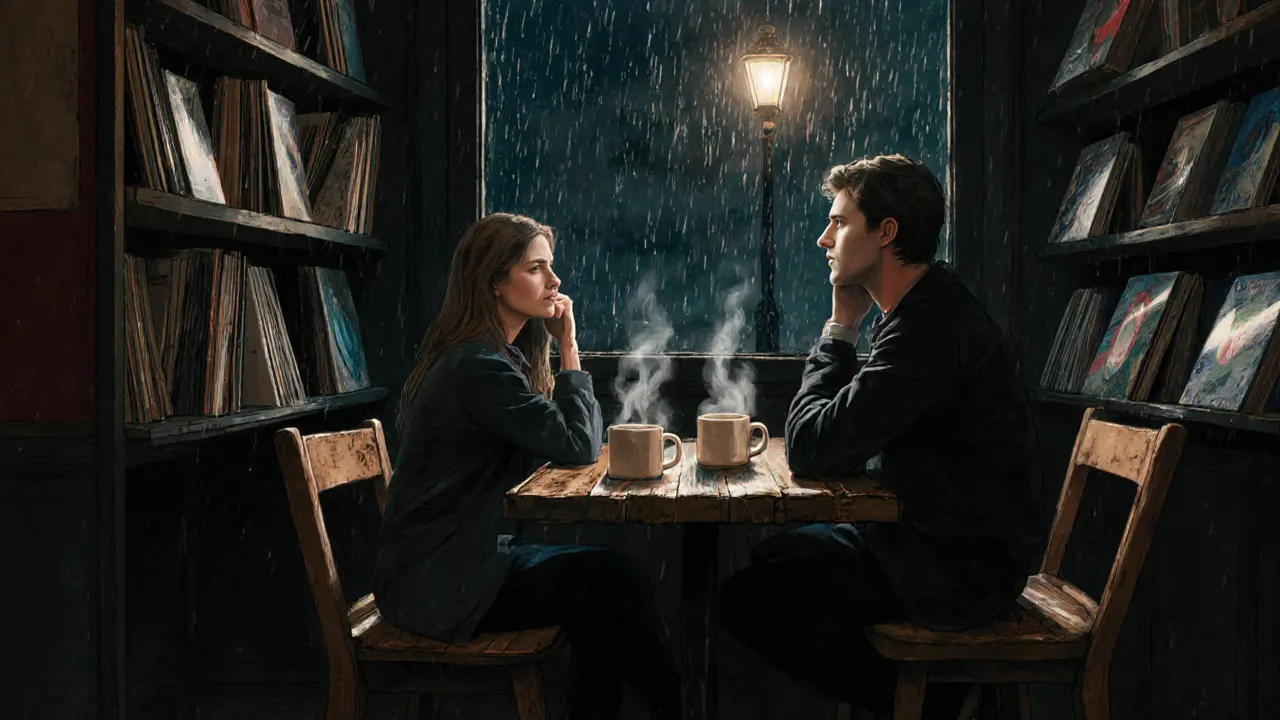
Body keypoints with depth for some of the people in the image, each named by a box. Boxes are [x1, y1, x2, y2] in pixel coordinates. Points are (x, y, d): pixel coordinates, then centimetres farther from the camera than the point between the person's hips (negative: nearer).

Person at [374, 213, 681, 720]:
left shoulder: (500, 355, 10)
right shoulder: (479, 367, -22)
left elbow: (575, 434, 11)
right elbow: (579, 446, -21)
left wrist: (560, 345, -2)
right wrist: (568, 345, -13)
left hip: (458, 557, 9)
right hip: (438, 582, -9)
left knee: (606, 580, 0)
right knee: (614, 583, -9)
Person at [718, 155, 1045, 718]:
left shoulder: (934, 324, -25)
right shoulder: (926, 310, 9)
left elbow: (810, 451, -25)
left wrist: (841, 327, -15)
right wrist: (847, 327, 0)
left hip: (961, 568, -10)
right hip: (944, 542, 10)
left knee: (748, 599, -11)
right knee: (774, 557, 20)